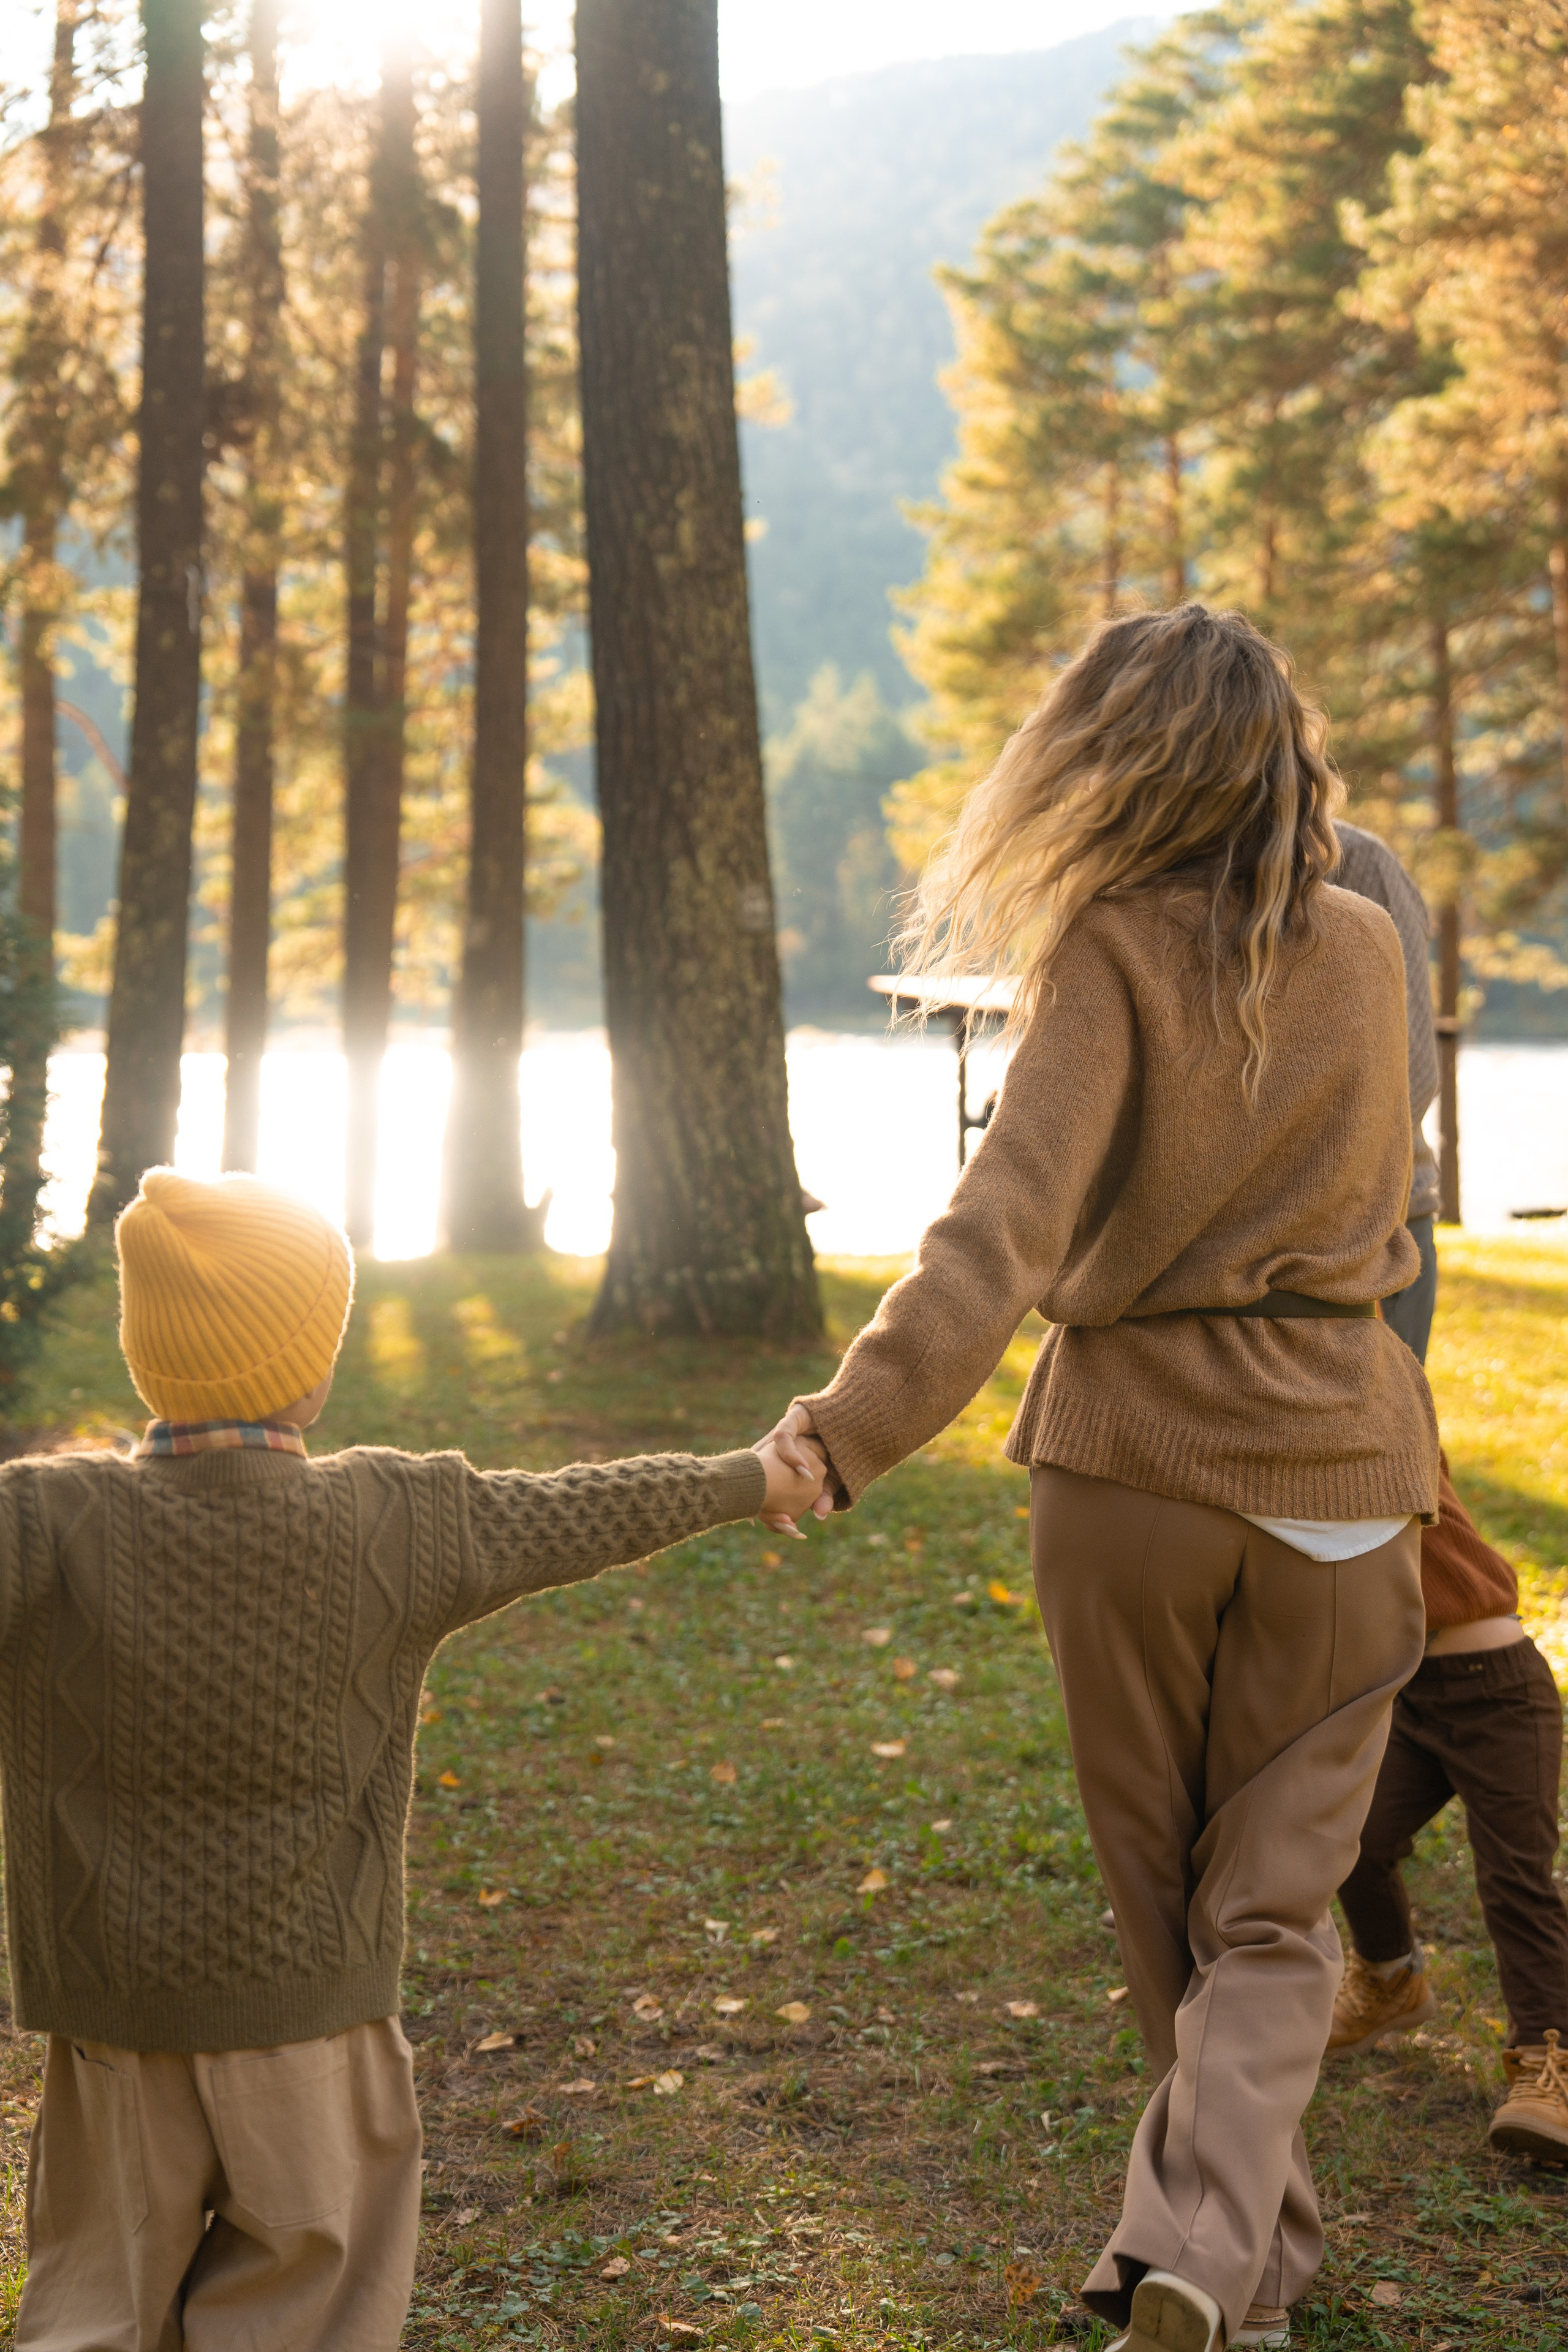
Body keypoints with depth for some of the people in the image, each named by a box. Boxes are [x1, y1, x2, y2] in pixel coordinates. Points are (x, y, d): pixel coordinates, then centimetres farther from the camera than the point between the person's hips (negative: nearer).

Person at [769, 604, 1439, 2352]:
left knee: (1165, 1900, 17)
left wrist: (853, 1428, -30)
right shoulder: (1364, 953, 2)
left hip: (1129, 1456, -2)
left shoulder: (1113, 956, -11)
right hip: (1332, 1468, 2)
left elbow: (1008, 1223, -25)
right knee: (1269, 1913, 7)